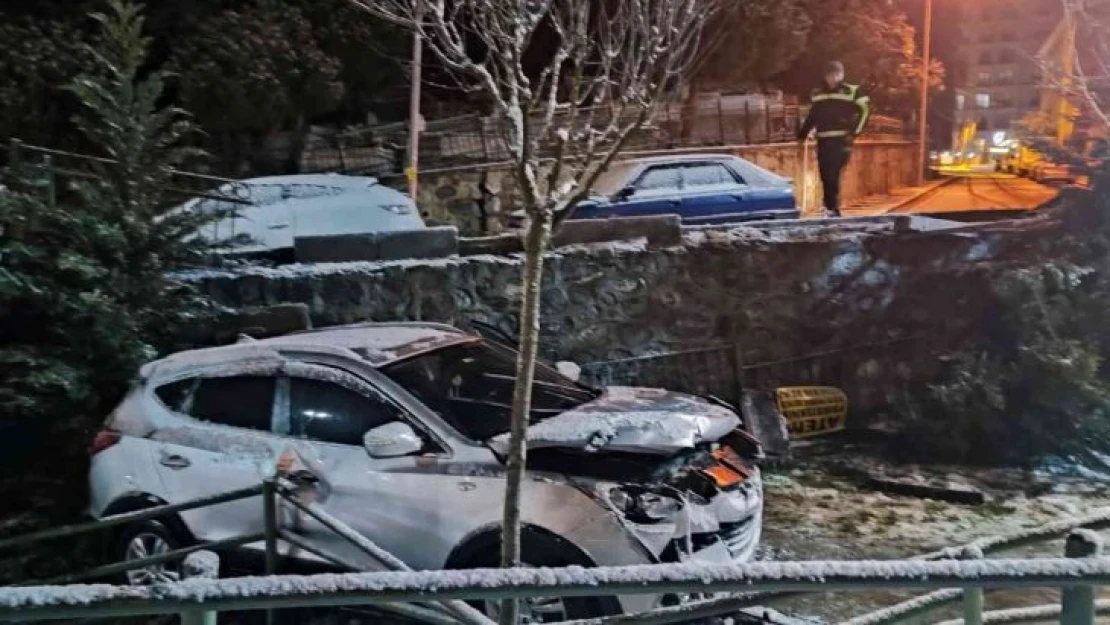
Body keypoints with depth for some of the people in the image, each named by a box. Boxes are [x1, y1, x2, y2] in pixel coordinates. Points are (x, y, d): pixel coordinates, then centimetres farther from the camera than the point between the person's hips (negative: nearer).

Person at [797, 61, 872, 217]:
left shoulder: (853, 91, 0)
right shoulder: (817, 94, 14)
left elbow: (865, 111, -2)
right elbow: (812, 117, 23)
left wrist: (854, 132, -10)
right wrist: (802, 134, 16)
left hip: (841, 141, -5)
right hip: (823, 141, 5)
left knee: (833, 175, -16)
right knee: (825, 177, 5)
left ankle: (833, 209, -12)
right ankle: (831, 208, 15)